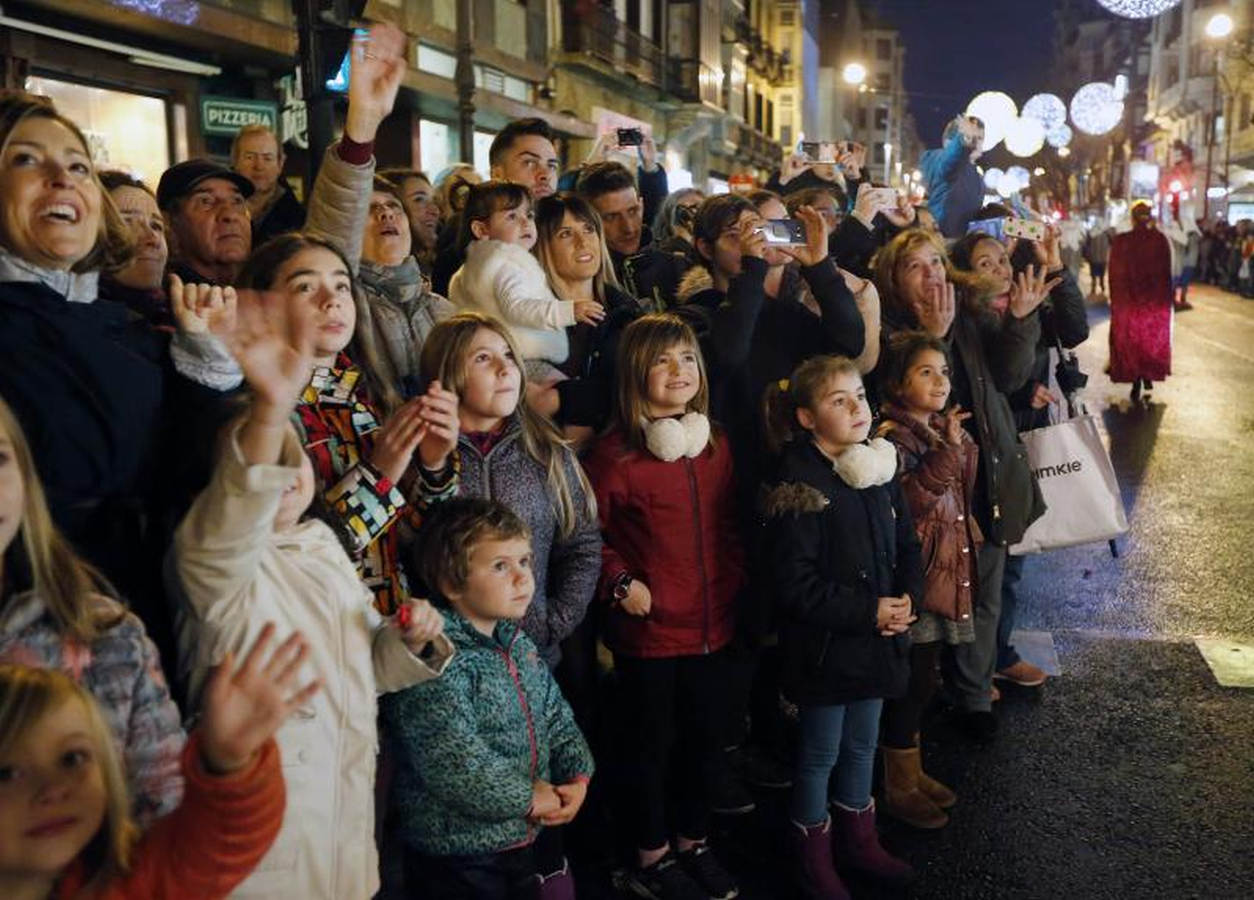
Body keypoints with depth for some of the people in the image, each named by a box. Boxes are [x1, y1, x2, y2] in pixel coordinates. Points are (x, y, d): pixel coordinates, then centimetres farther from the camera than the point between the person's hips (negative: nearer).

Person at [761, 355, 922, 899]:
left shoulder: (880, 469, 4)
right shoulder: (798, 485, -20)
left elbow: (907, 545, 11)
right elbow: (796, 584, -22)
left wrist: (906, 598, -7)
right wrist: (868, 611, -19)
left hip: (876, 641, 7)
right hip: (825, 646, -7)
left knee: (863, 745, 21)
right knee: (820, 755, 9)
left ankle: (859, 842, 41)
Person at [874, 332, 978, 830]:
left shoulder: (940, 432, 12)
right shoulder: (894, 438, -15)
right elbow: (910, 500, -28)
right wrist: (947, 451, -30)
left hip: (944, 574, 9)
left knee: (921, 681, 18)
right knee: (914, 682, 0)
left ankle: (911, 771, 32)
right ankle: (899, 788, 15)